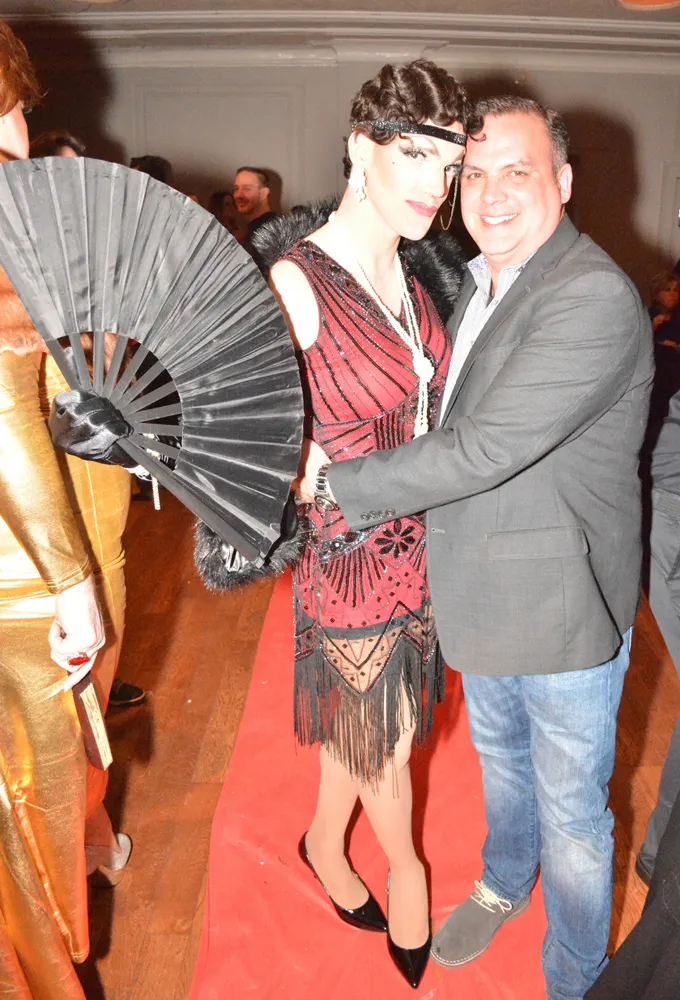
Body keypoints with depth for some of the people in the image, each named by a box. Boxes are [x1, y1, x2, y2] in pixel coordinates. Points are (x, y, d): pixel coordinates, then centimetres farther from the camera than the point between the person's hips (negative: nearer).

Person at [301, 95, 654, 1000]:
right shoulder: (480, 282, 6)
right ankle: (504, 884, 58)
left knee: (570, 814, 13)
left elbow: (481, 449, -30)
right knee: (500, 757, 30)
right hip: (488, 597, 8)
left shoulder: (593, 299, -25)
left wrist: (336, 482, -20)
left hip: (564, 612, -8)